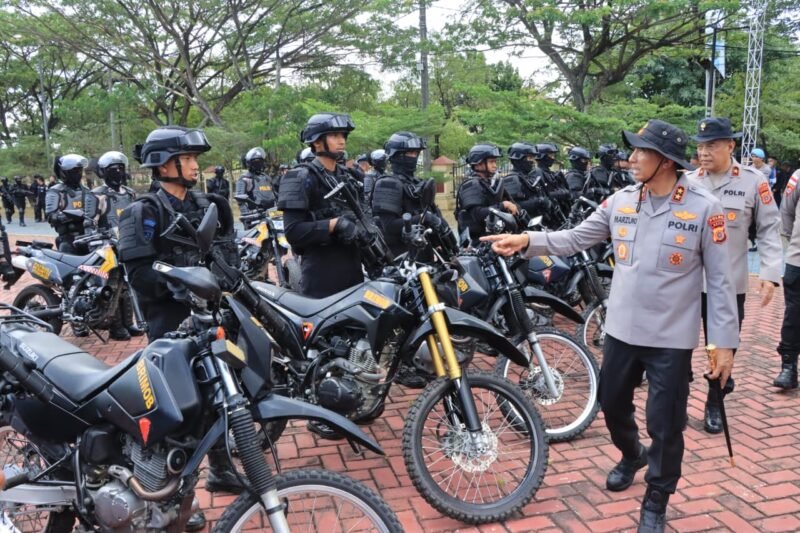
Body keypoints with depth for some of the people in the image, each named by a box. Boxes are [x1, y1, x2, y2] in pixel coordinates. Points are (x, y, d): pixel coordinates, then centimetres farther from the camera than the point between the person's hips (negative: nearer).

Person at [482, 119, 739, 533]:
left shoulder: (704, 208, -12)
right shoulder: (621, 201, -1)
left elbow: (720, 280, -9)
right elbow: (575, 239, 2)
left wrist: (724, 341, -9)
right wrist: (527, 240, -12)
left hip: (672, 338, -4)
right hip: (621, 329, 4)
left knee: (665, 425, 6)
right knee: (612, 404, 20)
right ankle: (632, 455, 52)